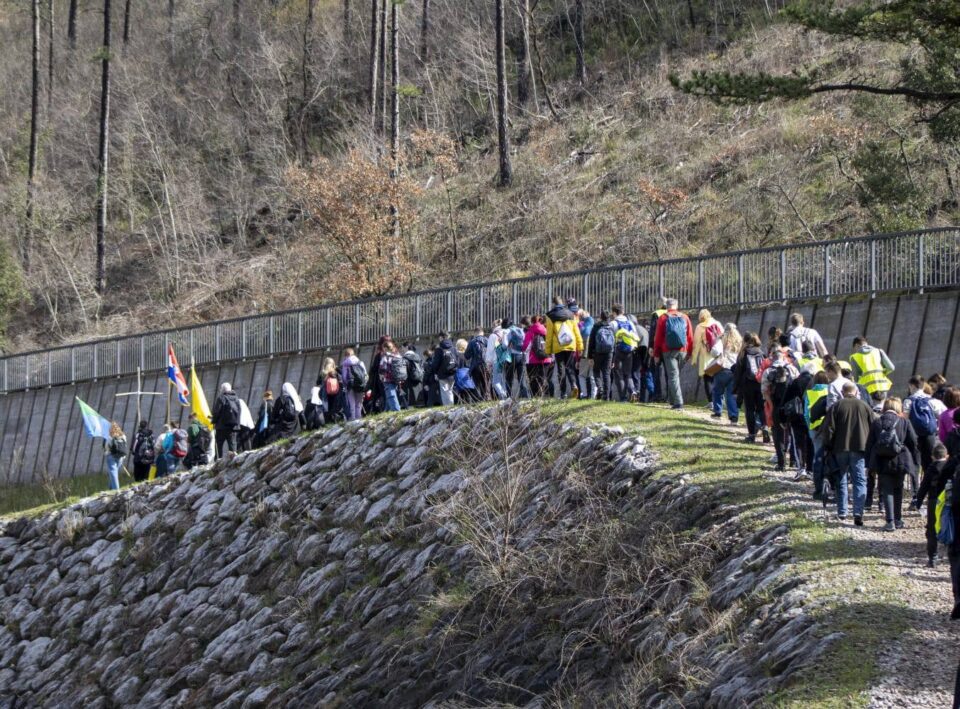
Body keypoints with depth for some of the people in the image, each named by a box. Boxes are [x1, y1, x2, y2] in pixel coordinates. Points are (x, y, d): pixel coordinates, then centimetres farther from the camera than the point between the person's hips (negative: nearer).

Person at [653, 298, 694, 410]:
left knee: (673, 376, -2)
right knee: (675, 374, 17)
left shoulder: (663, 318, -1)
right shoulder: (684, 317, 6)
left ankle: (678, 402, -13)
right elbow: (690, 337, 7)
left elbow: (658, 337, -1)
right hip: (683, 351, 3)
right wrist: (690, 353, 14)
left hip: (668, 351, -3)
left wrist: (656, 354, 6)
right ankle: (673, 400, 17)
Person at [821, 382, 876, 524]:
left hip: (840, 448, 0)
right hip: (860, 448, 0)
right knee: (860, 481, 1)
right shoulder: (865, 407, 3)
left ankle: (841, 512, 15)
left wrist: (827, 447, 5)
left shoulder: (837, 406, -2)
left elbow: (828, 429, -6)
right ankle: (858, 513, -14)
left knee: (841, 481, 13)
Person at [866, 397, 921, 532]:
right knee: (898, 490, 16)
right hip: (900, 463, 0)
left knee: (887, 491, 1)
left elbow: (869, 445, 3)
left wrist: (869, 464, 9)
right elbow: (913, 443, -1)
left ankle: (890, 522, -9)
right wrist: (916, 461, 8)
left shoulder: (876, 423, 1)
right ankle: (898, 520, 23)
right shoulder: (904, 423, -2)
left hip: (882, 463, 0)